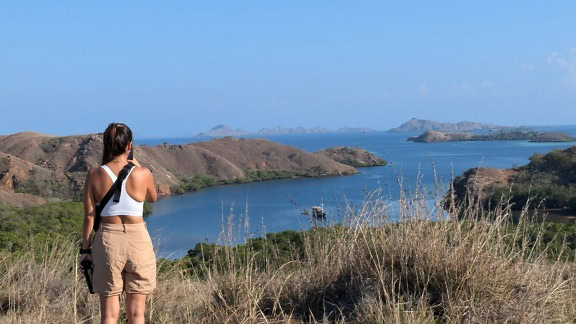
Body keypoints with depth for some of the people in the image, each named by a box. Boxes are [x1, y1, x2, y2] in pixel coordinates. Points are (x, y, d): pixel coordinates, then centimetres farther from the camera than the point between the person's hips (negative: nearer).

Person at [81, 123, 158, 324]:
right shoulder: (143, 174, -7)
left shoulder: (94, 175, -5)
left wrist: (85, 248, 7)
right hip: (138, 240, 0)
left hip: (108, 241, 1)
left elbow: (89, 216, -2)